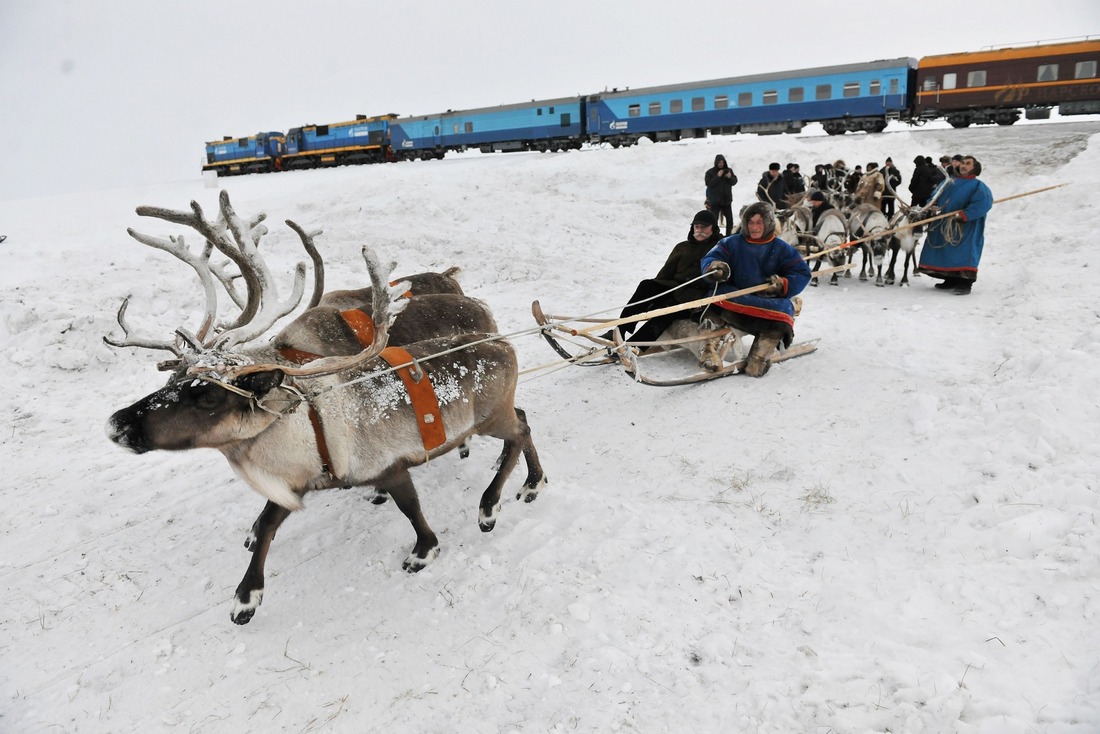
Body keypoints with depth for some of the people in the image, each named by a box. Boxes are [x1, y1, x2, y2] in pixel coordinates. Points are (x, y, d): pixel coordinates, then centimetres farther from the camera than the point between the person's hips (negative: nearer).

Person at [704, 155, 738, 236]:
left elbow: (734, 182, 7)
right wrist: (718, 176, -20)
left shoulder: (728, 171, 7)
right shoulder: (710, 172, -3)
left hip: (727, 200, 3)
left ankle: (728, 236, 16)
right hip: (714, 201, -3)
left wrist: (730, 177, -13)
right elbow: (709, 183, -13)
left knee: (730, 219, 4)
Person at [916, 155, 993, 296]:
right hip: (943, 227, 6)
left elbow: (984, 202, -14)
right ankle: (951, 280, 19)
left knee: (963, 256, -12)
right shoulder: (948, 183, 19)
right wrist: (932, 207, -6)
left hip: (965, 230, -6)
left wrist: (963, 214, -23)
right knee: (945, 256, 7)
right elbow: (934, 198, 19)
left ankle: (965, 284, -8)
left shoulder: (978, 185, 1)